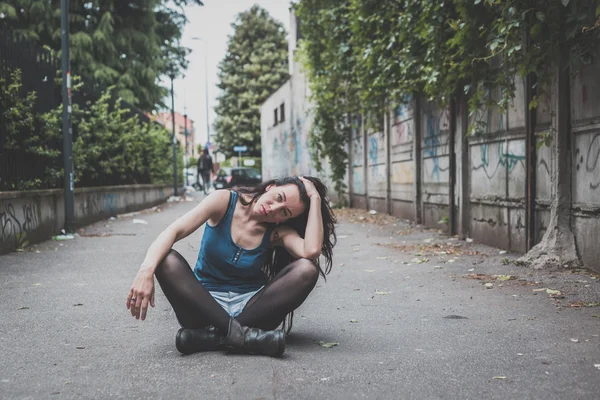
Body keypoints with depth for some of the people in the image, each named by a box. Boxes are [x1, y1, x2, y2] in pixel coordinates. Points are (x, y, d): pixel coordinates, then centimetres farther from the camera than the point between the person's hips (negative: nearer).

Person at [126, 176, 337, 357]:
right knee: (167, 259, -28)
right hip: (205, 304, -1)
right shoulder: (224, 201, -7)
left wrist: (315, 199, -18)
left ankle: (213, 336, -30)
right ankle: (238, 333, -37)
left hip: (249, 305, 1)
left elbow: (312, 250, -27)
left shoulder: (278, 231, -3)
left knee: (306, 270, -24)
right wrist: (147, 269, -37)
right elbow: (174, 231, -20)